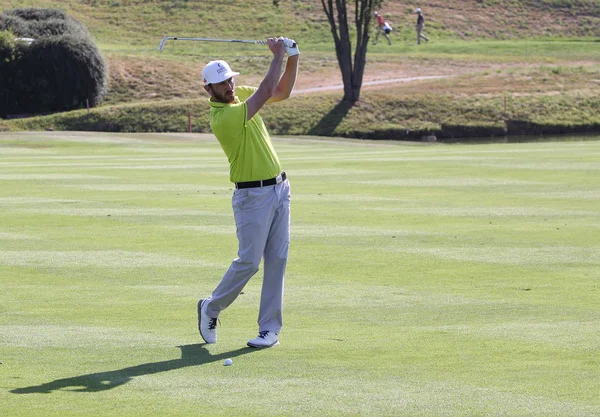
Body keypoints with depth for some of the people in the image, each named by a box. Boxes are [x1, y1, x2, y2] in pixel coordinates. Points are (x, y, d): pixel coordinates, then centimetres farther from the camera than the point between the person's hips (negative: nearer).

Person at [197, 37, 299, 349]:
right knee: (248, 261, -6)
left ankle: (270, 328, 6)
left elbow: (282, 92, 13)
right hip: (253, 195, -8)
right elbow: (266, 92, -24)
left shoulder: (240, 94, 5)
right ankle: (211, 308, 17)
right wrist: (278, 55, -15)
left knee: (277, 259, 3)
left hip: (279, 187, 8)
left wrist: (293, 59, -2)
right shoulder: (222, 118, -22)